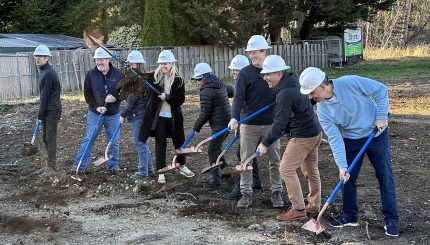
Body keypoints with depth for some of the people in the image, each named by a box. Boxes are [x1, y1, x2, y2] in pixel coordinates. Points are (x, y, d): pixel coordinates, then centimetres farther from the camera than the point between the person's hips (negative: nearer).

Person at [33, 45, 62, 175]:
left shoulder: (48, 73, -18)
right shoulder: (43, 71, 13)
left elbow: (44, 96, -18)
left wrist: (40, 115, -15)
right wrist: (41, 114, 15)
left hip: (52, 110, -10)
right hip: (47, 110, 10)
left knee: (50, 138, -3)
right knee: (45, 137, 15)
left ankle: (51, 165, 6)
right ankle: (51, 162, 26)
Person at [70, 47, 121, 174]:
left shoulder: (118, 74, -4)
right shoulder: (91, 74, -4)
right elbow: (87, 94, -2)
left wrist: (115, 98, -18)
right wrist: (96, 107, -15)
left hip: (113, 114, 1)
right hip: (95, 113, 0)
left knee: (114, 141, 8)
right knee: (89, 139, 2)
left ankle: (114, 165, 25)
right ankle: (79, 165, 7)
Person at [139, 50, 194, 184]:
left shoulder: (178, 80, -4)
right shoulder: (154, 77, -3)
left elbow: (181, 99, -8)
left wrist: (167, 97, -20)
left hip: (174, 116, 1)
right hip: (158, 116, -1)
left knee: (179, 141, 14)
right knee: (160, 144, 4)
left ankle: (182, 167, 35)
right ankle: (161, 172, 14)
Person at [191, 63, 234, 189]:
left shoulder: (206, 92, -16)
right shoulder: (221, 85, 11)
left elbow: (205, 113, -14)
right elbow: (232, 91, 31)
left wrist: (196, 127, 0)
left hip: (219, 125, -10)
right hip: (227, 121, 10)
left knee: (213, 151, -6)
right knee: (217, 147, 23)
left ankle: (216, 180, -6)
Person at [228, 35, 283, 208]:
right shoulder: (245, 73, -4)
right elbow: (239, 97, -14)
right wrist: (235, 117, -28)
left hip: (271, 123, 1)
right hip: (249, 124, -1)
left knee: (274, 160, 9)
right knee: (246, 160, 4)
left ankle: (277, 192, 22)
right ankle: (246, 193, 15)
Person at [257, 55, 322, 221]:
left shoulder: (285, 94, -23)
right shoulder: (293, 82, 9)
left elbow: (279, 123, -23)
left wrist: (265, 143, -15)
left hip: (302, 136, -11)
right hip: (315, 132, 11)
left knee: (286, 169, -6)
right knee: (311, 170, 18)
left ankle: (298, 209, -2)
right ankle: (315, 206, 30)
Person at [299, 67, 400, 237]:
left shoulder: (350, 83, -25)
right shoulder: (322, 110, -13)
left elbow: (381, 90, -14)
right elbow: (335, 138, -16)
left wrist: (381, 116, -16)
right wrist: (342, 165, -23)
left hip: (376, 134, -3)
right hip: (351, 141, 4)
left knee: (385, 177, -1)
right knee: (347, 178, 5)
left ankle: (391, 220, 9)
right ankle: (350, 216, 22)